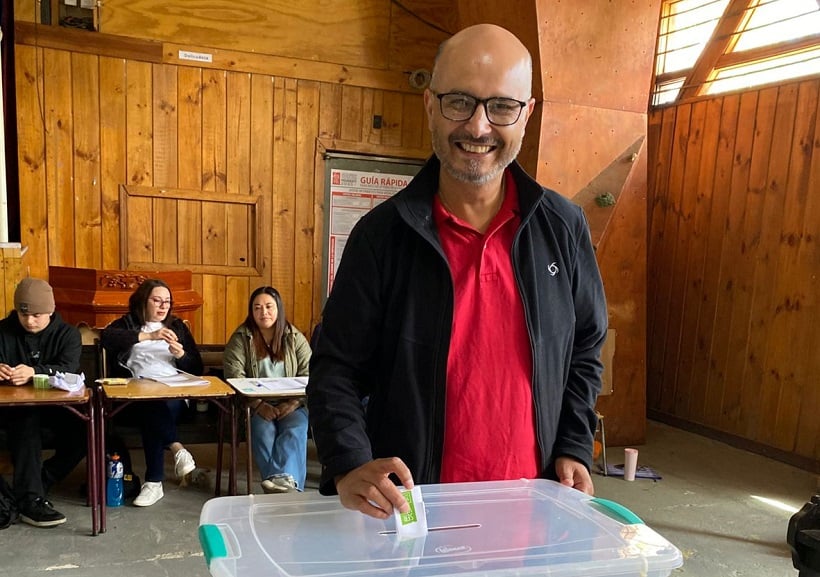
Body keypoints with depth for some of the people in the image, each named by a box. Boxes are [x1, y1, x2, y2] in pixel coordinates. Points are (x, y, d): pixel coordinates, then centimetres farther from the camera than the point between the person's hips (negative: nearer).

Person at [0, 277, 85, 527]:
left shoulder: (68, 334, -1)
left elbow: (68, 370, -19)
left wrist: (34, 373, -40)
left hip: (56, 402, 0)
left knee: (83, 433, -27)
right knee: (27, 421, -36)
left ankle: (34, 485, -10)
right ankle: (29, 498, -35)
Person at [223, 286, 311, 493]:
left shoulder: (295, 337, 7)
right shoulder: (241, 338, 4)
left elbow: (308, 375, 0)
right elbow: (234, 375, -7)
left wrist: (292, 403, -17)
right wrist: (259, 405, -19)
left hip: (290, 404, 1)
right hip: (255, 405, -1)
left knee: (296, 429, -30)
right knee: (263, 429, -31)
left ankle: (282, 478, -46)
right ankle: (287, 482, -42)